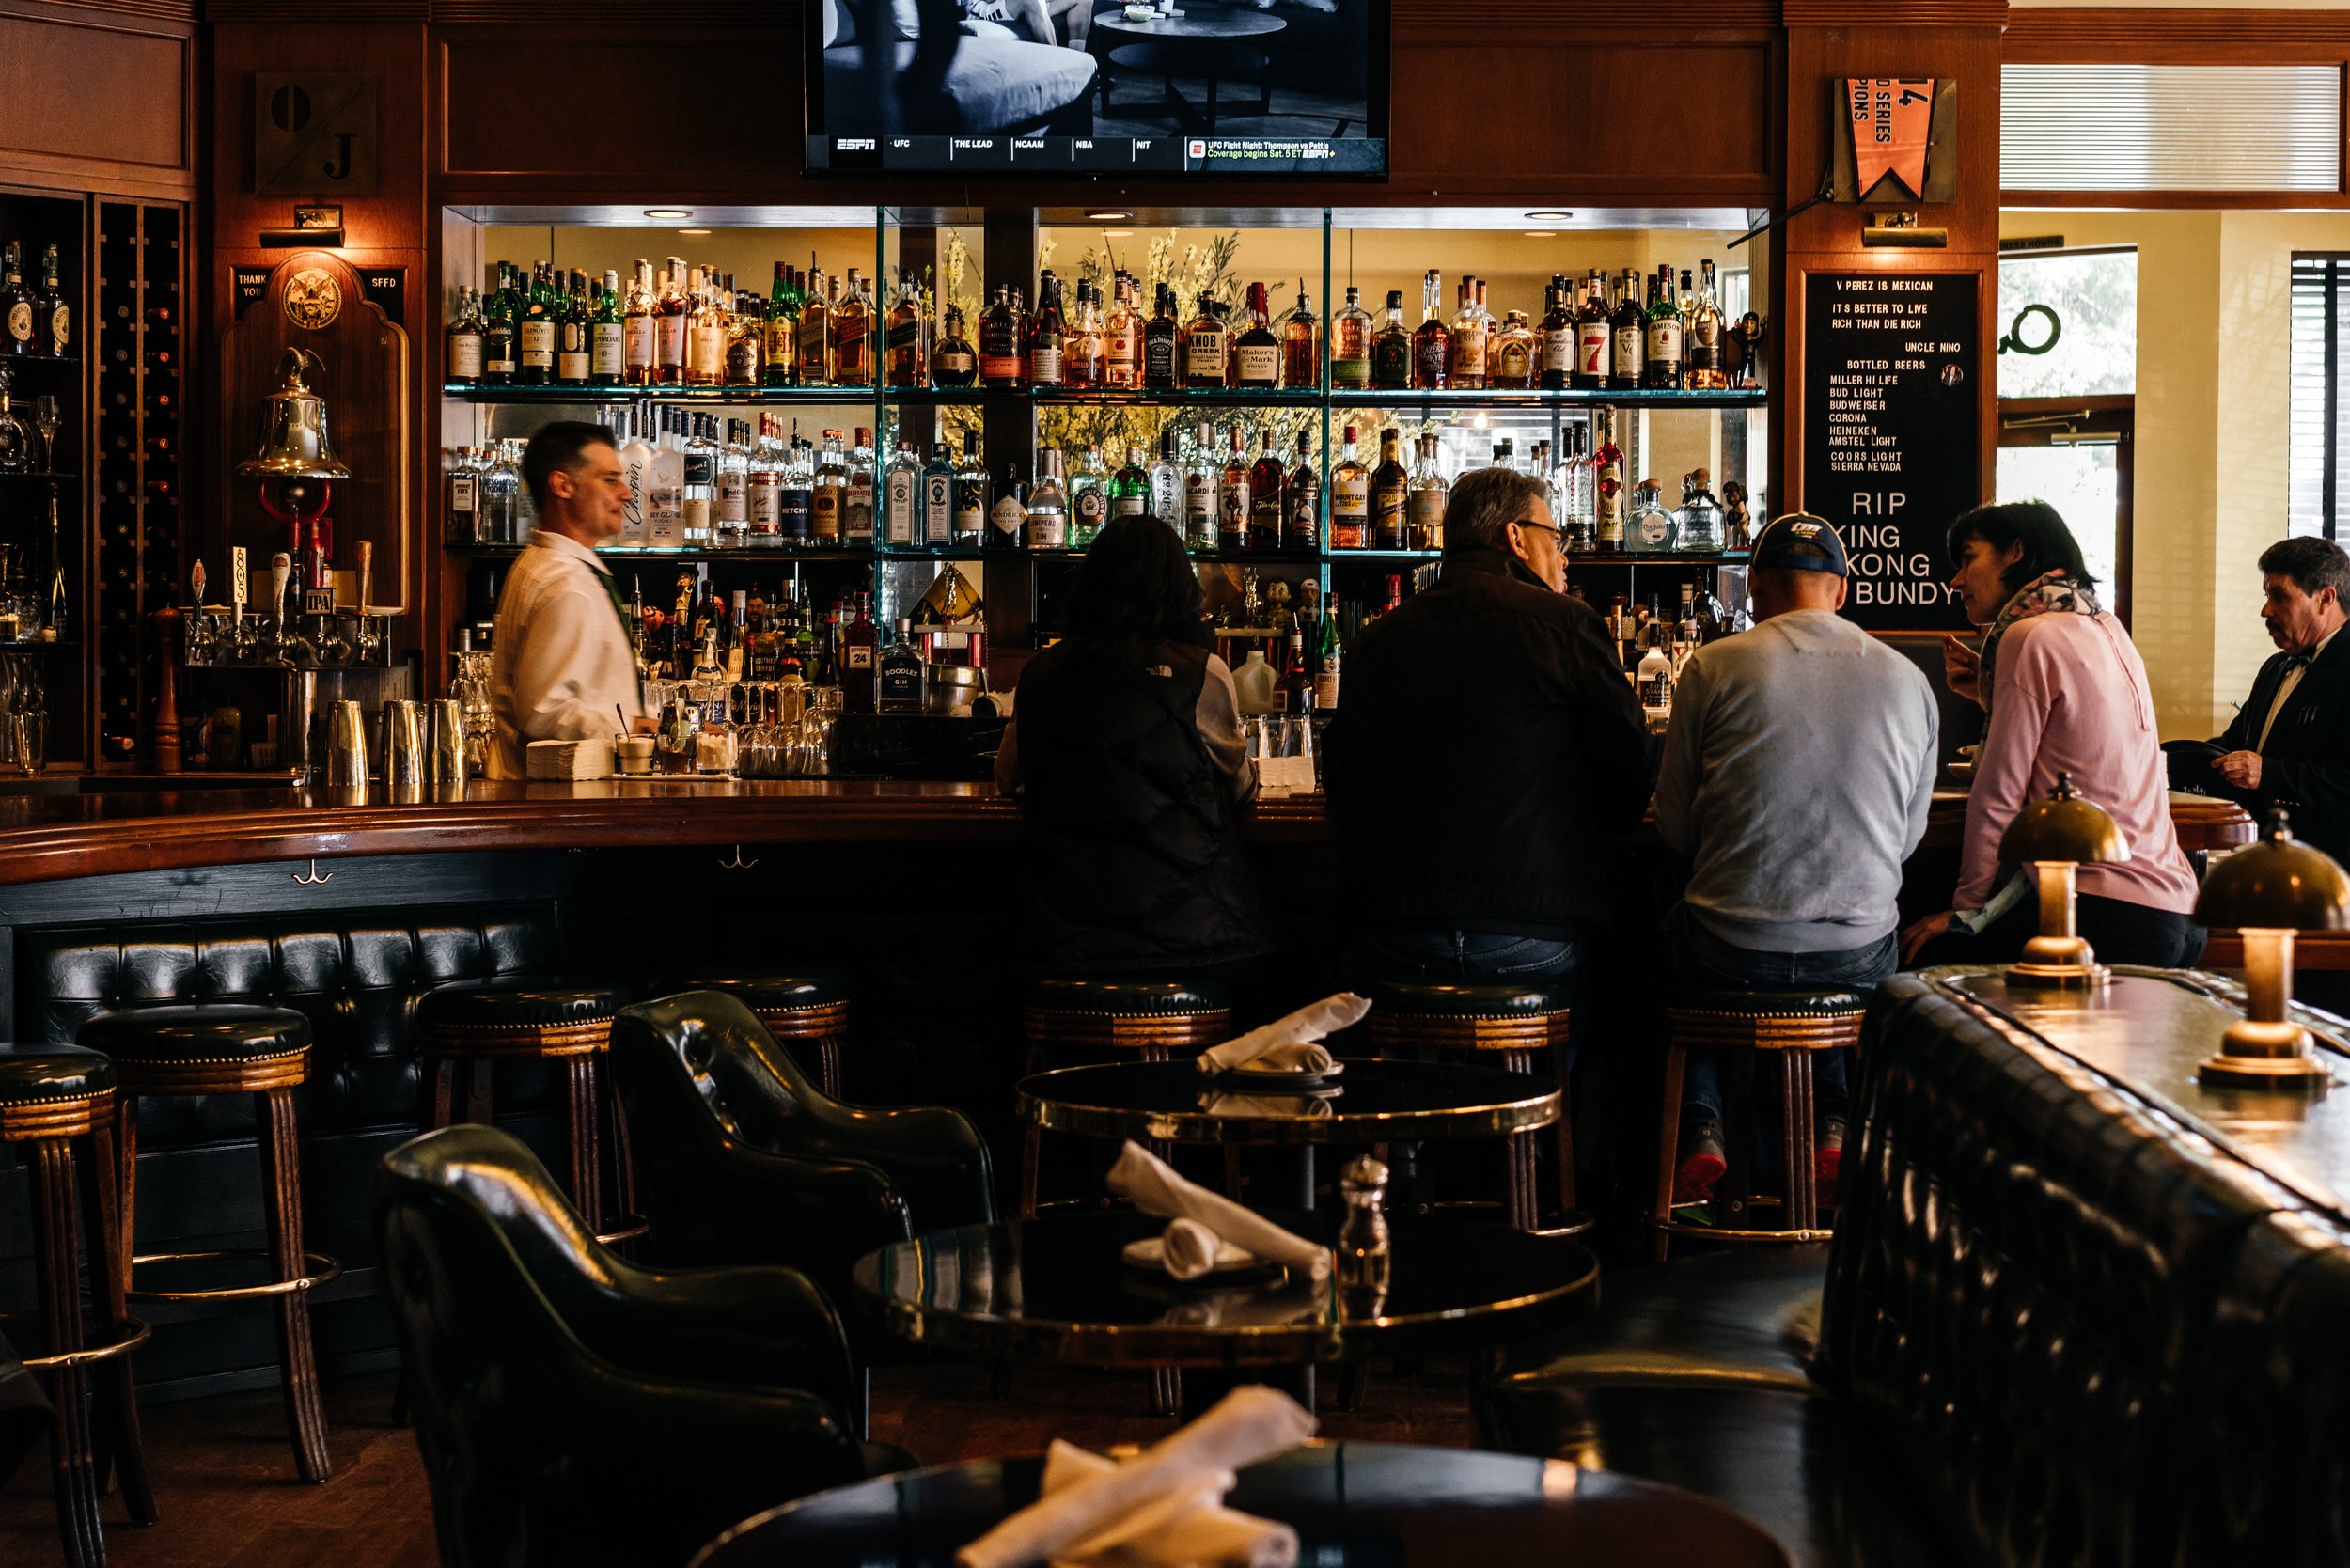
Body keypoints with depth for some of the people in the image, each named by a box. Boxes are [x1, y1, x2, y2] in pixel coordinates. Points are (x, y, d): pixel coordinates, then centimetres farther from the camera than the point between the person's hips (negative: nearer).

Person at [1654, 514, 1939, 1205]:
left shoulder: (1714, 667, -6)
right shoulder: (1909, 680, 1)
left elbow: (1675, 828, 0)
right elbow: (1908, 835, 9)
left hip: (1729, 952, -2)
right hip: (1858, 957, 2)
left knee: (1674, 941, 31)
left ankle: (1701, 1130, 16)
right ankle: (1833, 1125, 15)